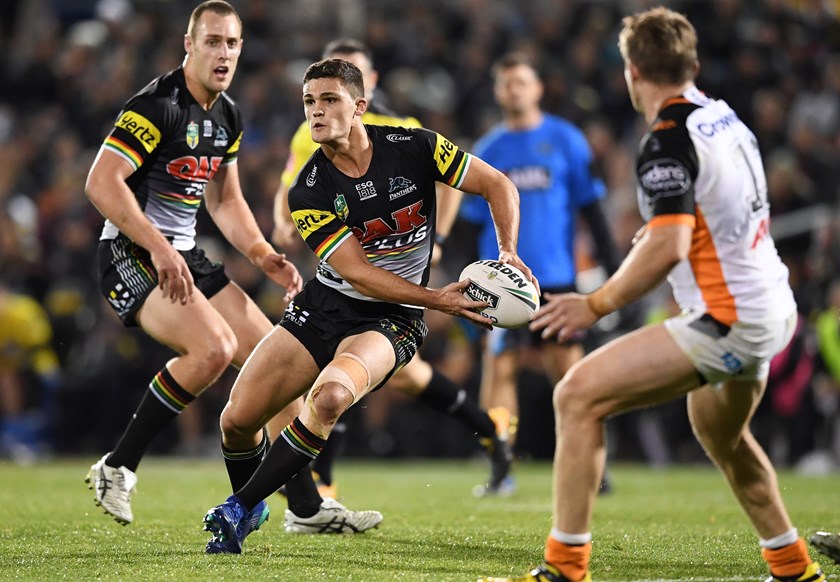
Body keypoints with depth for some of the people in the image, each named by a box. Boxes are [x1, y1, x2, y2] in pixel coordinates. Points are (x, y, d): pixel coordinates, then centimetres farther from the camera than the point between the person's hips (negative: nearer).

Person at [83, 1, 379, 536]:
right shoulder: (159, 105, -16)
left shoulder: (228, 116, 12)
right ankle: (117, 469, -17)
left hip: (186, 256, 9)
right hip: (133, 254, -9)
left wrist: (266, 257, 8)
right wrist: (159, 250, -29)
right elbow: (102, 183, -23)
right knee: (214, 347, -29)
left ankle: (306, 504, 11)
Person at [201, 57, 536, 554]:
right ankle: (249, 507, 28)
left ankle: (239, 510, -17)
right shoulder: (308, 193, -10)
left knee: (330, 395, -33)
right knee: (237, 421, -7)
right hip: (323, 307, 2)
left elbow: (498, 186, 0)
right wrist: (438, 300, -24)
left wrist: (508, 251, -16)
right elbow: (356, 272, -15)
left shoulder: (413, 148, -10)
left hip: (390, 322, -2)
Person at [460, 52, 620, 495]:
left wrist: (610, 261, -3)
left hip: (555, 276, -1)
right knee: (499, 368, -5)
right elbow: (472, 221, 13)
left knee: (568, 368, -1)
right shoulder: (487, 151, 10)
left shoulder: (565, 140, 4)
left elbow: (590, 205, 4)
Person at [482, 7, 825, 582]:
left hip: (727, 321, -10)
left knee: (579, 395, -11)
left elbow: (668, 246, -25)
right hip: (772, 308, 10)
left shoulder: (668, 141, -16)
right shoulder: (725, 118, 10)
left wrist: (596, 304, -16)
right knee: (721, 434, 33)